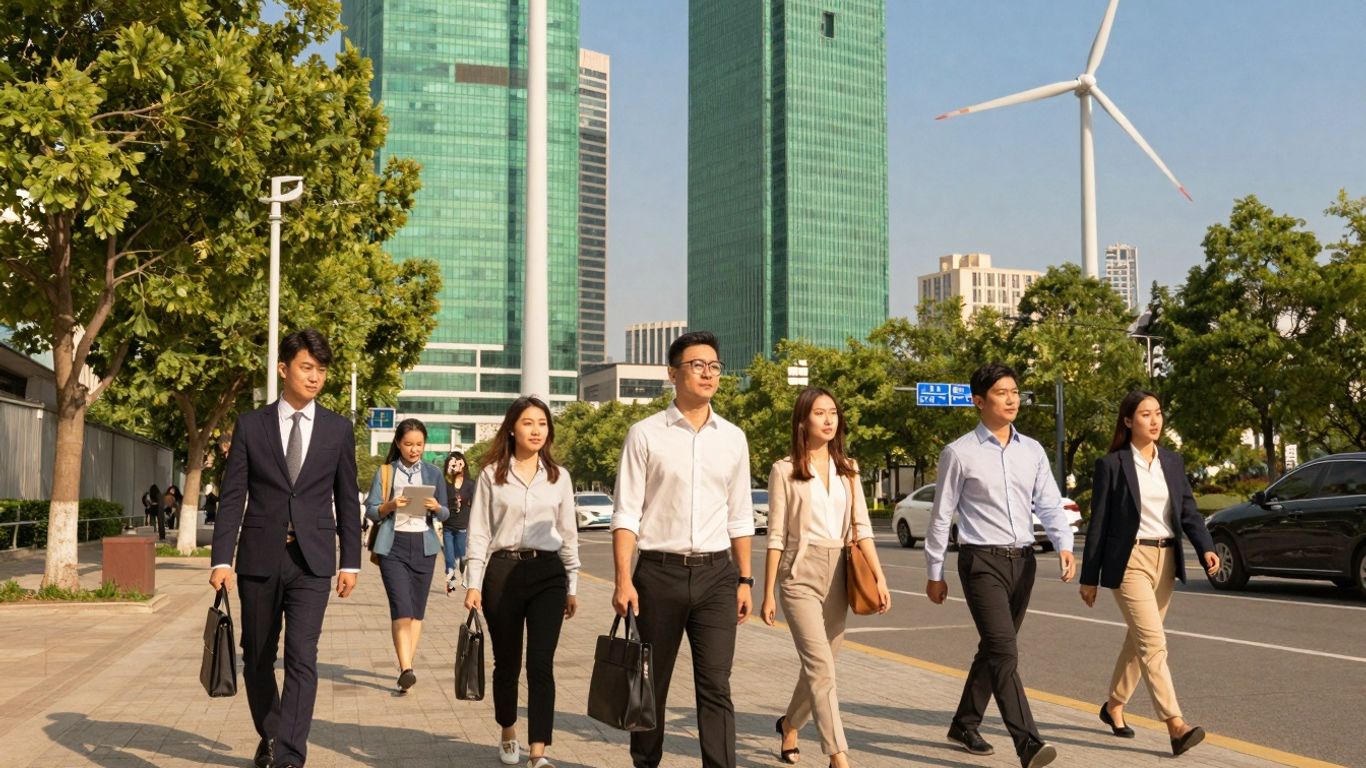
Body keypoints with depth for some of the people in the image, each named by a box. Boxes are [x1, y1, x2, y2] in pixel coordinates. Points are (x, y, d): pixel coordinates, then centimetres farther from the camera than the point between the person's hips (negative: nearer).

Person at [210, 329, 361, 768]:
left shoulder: (338, 430, 5)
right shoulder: (250, 425, 2)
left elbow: (347, 501, 8)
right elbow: (232, 497, 0)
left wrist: (351, 561, 5)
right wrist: (221, 559, -8)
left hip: (311, 560, -1)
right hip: (259, 557, 1)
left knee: (302, 658, -11)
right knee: (257, 657, 13)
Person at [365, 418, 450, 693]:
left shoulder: (433, 473, 10)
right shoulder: (385, 472, 5)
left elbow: (446, 513, 11)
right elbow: (370, 511, 4)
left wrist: (436, 507, -11)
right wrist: (390, 506, -16)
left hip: (424, 545, 3)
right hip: (393, 545, -2)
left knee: (417, 609, 4)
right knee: (401, 608, -14)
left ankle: (407, 665, 13)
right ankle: (406, 669, -19)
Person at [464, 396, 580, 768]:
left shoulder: (559, 476, 8)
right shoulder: (492, 474, 2)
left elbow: (568, 534, 11)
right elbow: (479, 532, 1)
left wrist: (573, 586, 11)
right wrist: (474, 584, -6)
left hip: (548, 574, 1)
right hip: (502, 572, -1)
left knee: (541, 663, -8)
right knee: (507, 662, 10)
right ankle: (508, 735, 33)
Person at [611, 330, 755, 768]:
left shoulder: (733, 438, 9)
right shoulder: (645, 434, -1)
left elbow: (740, 518, 14)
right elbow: (626, 514, -3)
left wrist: (744, 580, 9)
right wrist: (623, 580, -11)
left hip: (717, 573, 2)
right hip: (660, 572, -2)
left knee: (715, 686, -4)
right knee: (651, 684, 9)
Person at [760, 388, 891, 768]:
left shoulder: (847, 468, 10)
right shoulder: (785, 470, -2)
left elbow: (862, 527, 5)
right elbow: (776, 536, -2)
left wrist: (880, 578, -5)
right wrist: (768, 593, -2)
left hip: (837, 577, 5)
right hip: (801, 576, -4)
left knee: (818, 665, 13)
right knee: (821, 668, -12)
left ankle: (790, 723, 39)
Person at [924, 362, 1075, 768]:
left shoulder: (1032, 451, 10)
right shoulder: (959, 453, -4)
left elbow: (1049, 504, 7)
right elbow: (941, 516, 1)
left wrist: (1064, 545, -12)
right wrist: (934, 573, 2)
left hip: (1023, 561, 6)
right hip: (982, 562, -5)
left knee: (994, 650, 14)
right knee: (1004, 652, -15)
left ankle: (964, 725, 29)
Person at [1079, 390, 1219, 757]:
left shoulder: (1173, 461, 10)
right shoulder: (1111, 465, -5)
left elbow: (1188, 510, 7)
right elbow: (1098, 523, -3)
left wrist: (1206, 547, -13)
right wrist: (1089, 577, -1)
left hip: (1165, 560, 6)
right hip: (1130, 560, -6)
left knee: (1139, 641, 14)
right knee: (1154, 644, -13)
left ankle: (1113, 706, 31)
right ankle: (1176, 725, -17)